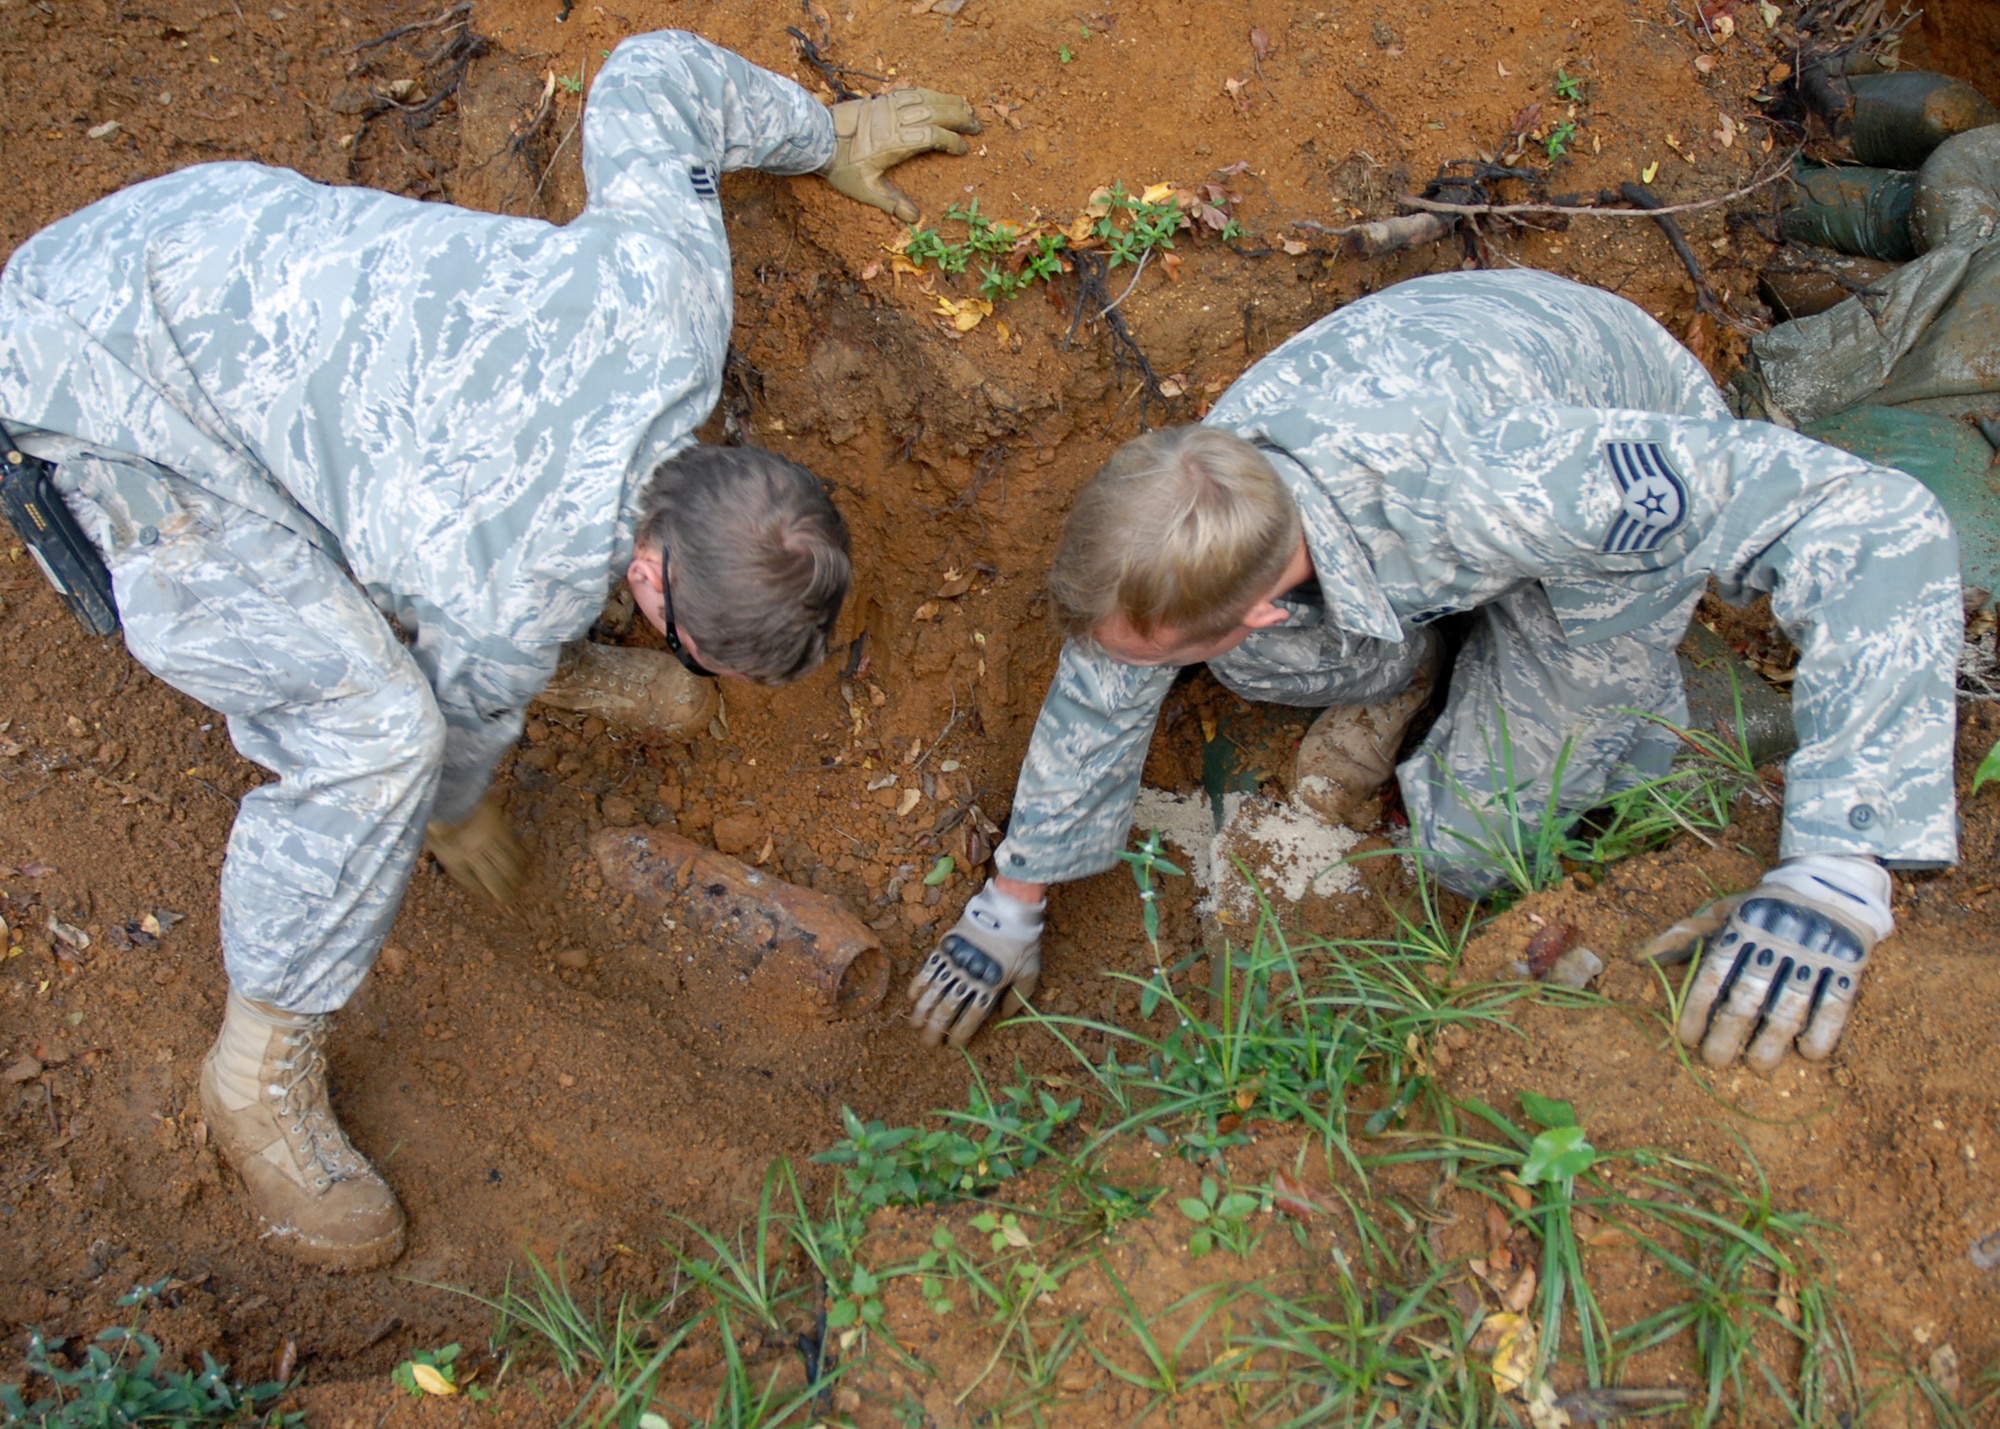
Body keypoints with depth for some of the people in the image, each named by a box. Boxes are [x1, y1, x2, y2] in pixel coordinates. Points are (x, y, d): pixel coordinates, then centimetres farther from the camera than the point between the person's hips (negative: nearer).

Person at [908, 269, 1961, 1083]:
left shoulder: (1498, 493, -48)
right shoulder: (1179, 521, -29)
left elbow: (1879, 524, -46)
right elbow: (1094, 708, -9)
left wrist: (1834, 878, -53)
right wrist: (1008, 911, 4)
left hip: (1636, 468, -4)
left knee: (1473, 847, -10)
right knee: (1248, 663, -15)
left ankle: (1633, 715, 18)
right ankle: (1392, 667, 16)